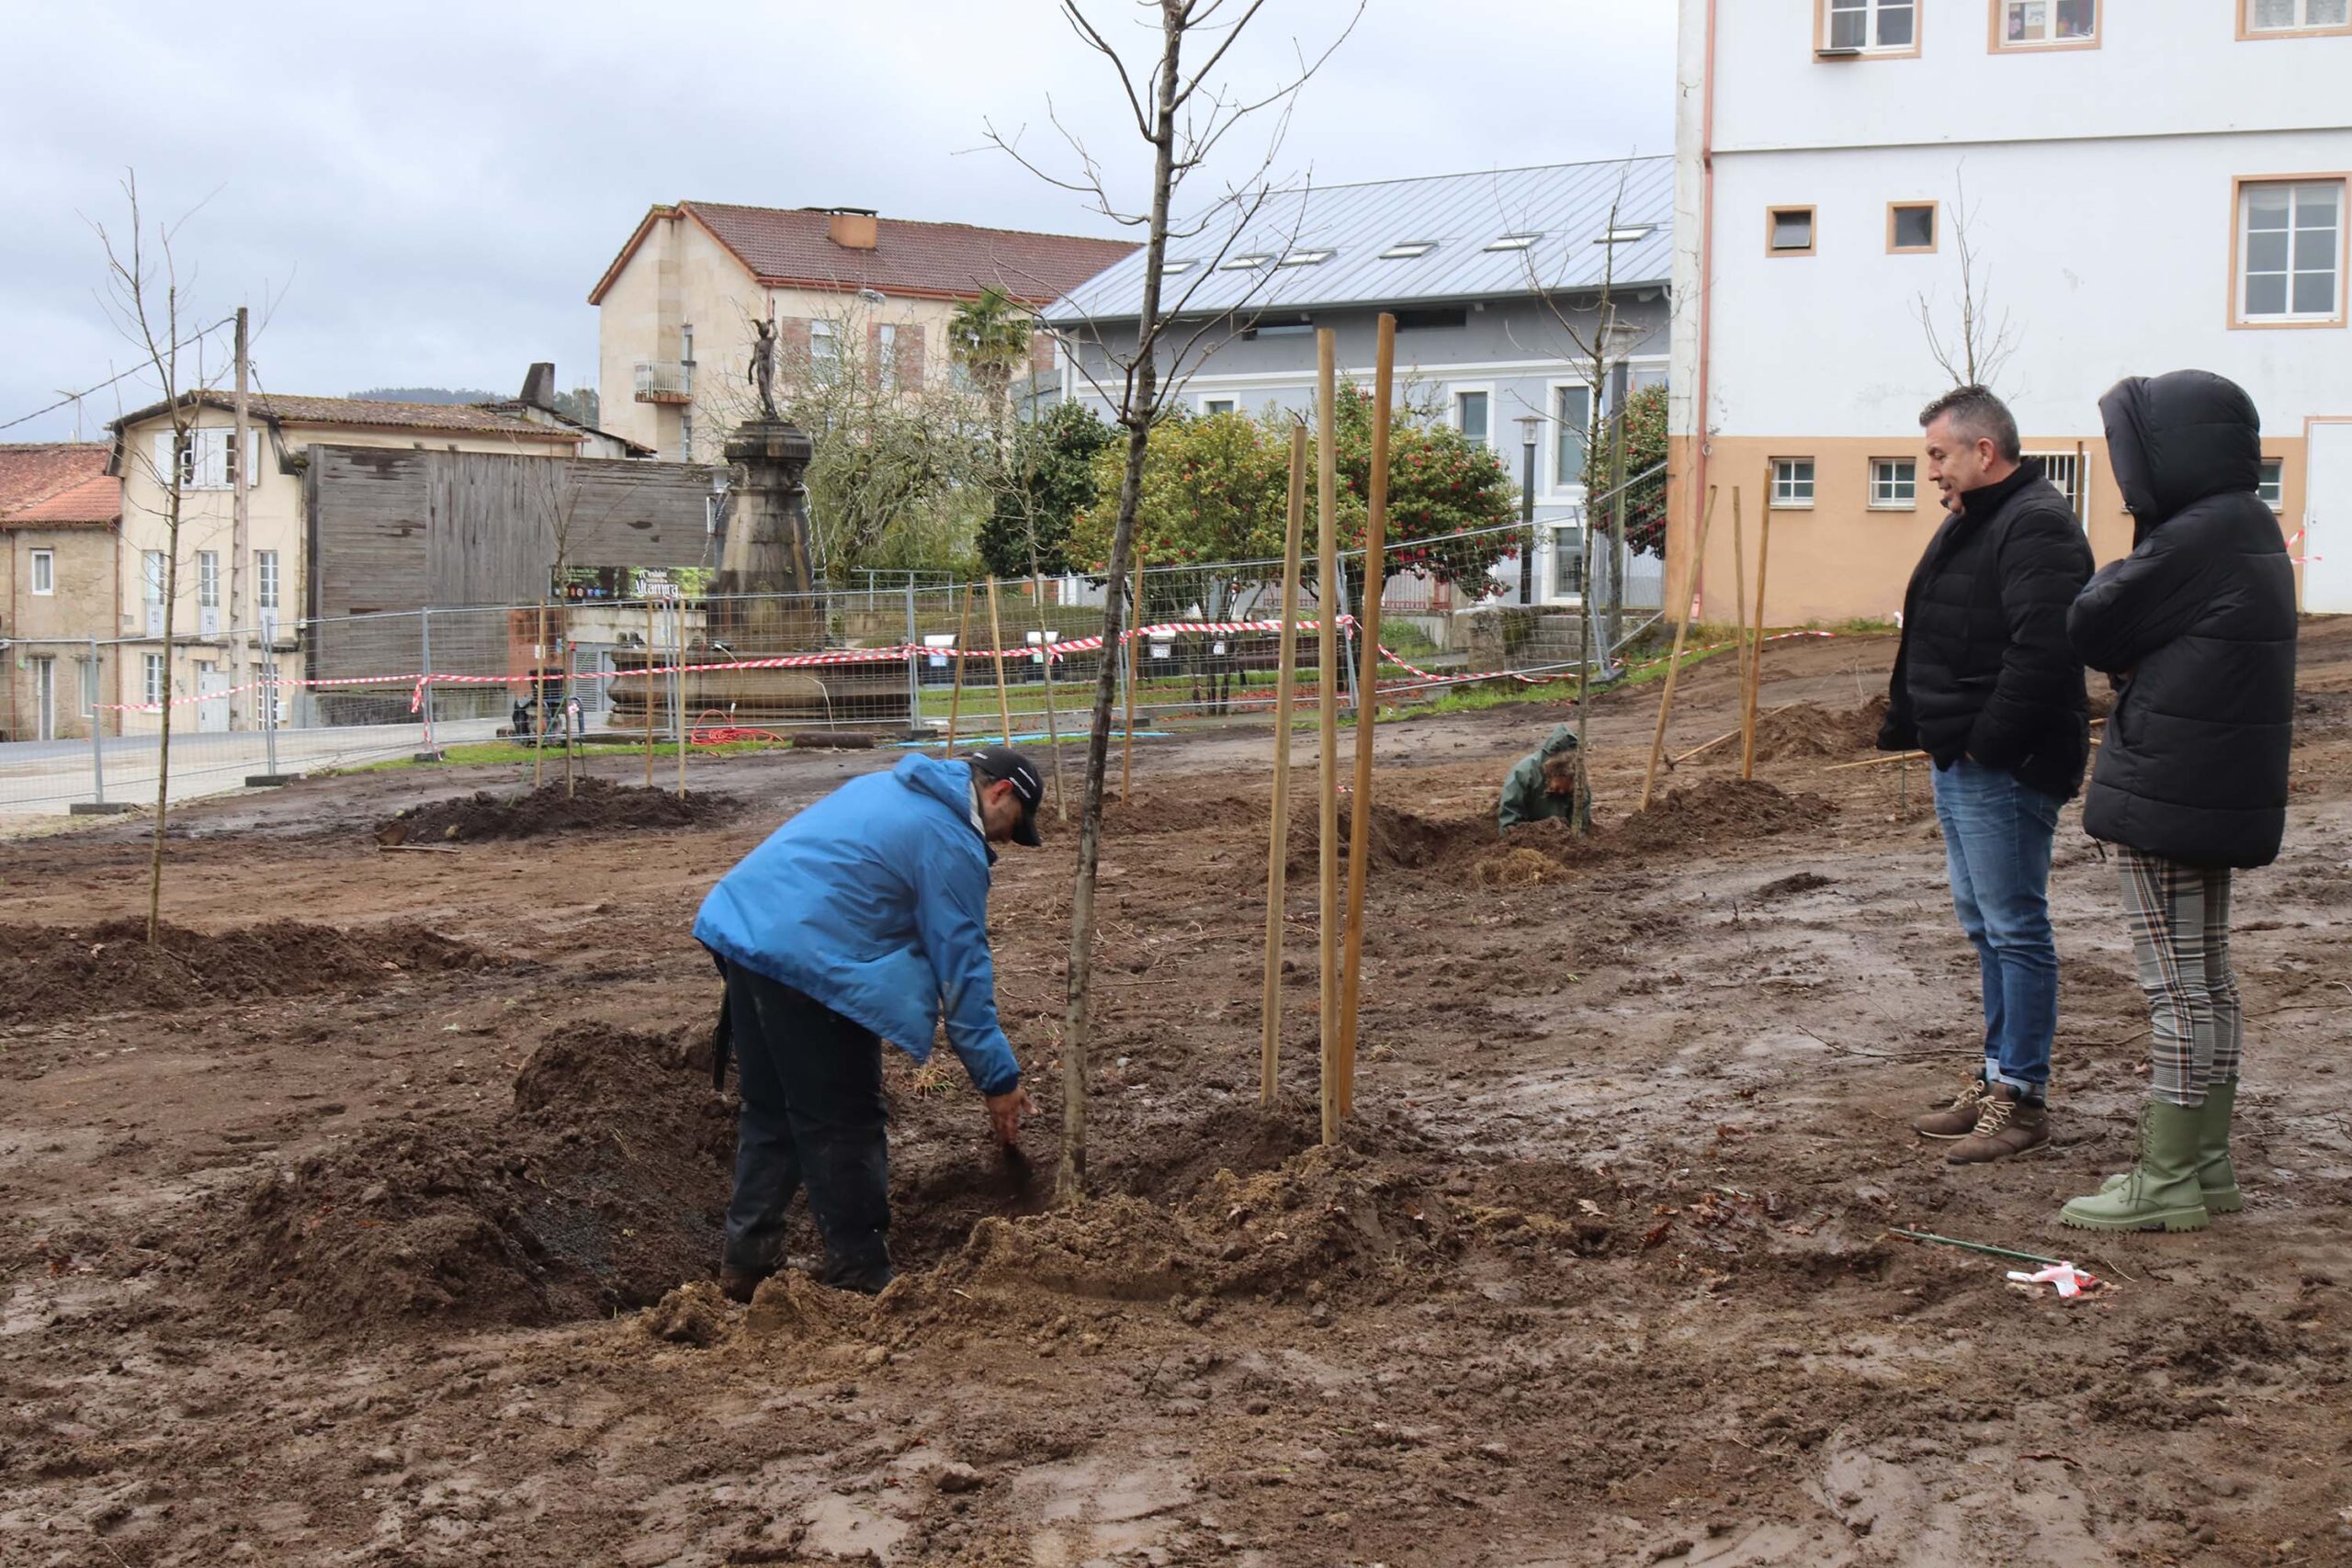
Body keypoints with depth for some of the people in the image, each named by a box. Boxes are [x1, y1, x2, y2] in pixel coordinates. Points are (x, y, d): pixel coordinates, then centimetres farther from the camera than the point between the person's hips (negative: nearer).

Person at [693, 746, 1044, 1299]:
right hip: (810, 959, -9)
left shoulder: (887, 787, 23)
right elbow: (962, 967, -6)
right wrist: (998, 1078, -1)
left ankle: (745, 1263, 24)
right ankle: (860, 1276, 9)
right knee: (842, 1127, 1)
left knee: (769, 1111, 19)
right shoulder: (952, 843, -4)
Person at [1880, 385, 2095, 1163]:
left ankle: (2021, 1098, 1)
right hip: (1959, 761, 11)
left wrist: (1989, 742, -23)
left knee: (2014, 929, -5)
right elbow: (1927, 645, 23)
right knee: (1985, 926, 16)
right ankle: (1997, 1078, 24)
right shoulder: (1969, 523, 17)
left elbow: (2043, 650, -26)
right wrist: (1906, 727, 16)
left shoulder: (2036, 527, -17)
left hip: (2006, 770, -11)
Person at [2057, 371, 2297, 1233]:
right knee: (2208, 979, 15)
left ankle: (2168, 1181, 0)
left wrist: (2114, 578, 4)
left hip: (2165, 794, -10)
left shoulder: (2194, 542, -19)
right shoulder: (2252, 531, 12)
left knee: (2177, 987, -5)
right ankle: (2207, 1162, 23)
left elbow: (2091, 629, -12)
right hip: (2222, 794, 10)